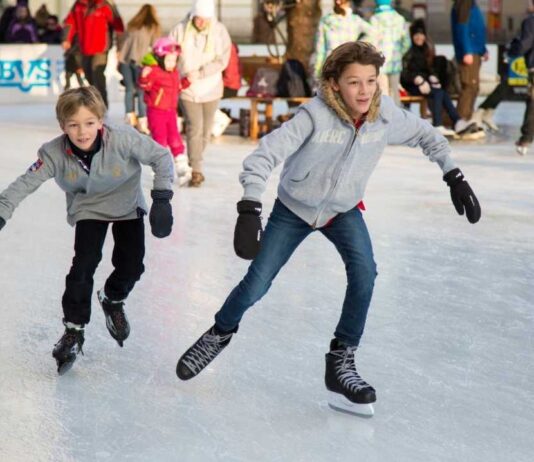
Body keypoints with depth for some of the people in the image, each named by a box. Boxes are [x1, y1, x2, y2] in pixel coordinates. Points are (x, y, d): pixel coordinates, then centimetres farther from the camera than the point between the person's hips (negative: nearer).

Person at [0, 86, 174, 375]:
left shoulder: (123, 140, -33)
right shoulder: (54, 154, -29)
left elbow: (161, 157, -23)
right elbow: (25, 184, -25)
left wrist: (161, 198, -27)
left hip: (127, 205, 0)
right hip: (88, 209, 0)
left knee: (131, 266, -4)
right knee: (84, 264, -15)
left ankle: (112, 300, 31)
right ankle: (74, 330, 2)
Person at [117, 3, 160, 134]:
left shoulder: (132, 25, 19)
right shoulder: (153, 27, 8)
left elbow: (123, 42, 16)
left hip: (125, 59, 4)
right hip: (140, 61, -4)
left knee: (129, 89, 13)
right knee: (141, 91, 0)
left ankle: (130, 117, 13)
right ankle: (142, 122, -3)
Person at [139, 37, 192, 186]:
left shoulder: (174, 73, 8)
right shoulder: (154, 72, -16)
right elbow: (145, 86, -22)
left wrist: (186, 81, 10)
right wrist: (144, 77, -39)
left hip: (171, 111, 7)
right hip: (156, 111, -7)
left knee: (175, 139, 8)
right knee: (160, 140, 0)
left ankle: (183, 169, 12)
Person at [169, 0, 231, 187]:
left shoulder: (219, 31, -9)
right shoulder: (180, 30, -9)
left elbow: (222, 61, -13)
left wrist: (199, 73, -21)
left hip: (211, 88, 2)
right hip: (187, 89, -2)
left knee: (206, 130, 12)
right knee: (194, 127, -11)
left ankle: (194, 163, 32)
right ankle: (196, 171, -6)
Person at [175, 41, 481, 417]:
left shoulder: (386, 114, -21)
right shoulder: (316, 115, -33)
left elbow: (426, 135, -1)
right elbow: (263, 156, -36)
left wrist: (454, 176, -6)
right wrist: (250, 210, -46)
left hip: (343, 210, 2)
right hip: (294, 209, -2)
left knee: (364, 272, -22)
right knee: (256, 284, 1)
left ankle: (341, 361, -7)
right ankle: (221, 333, 33)